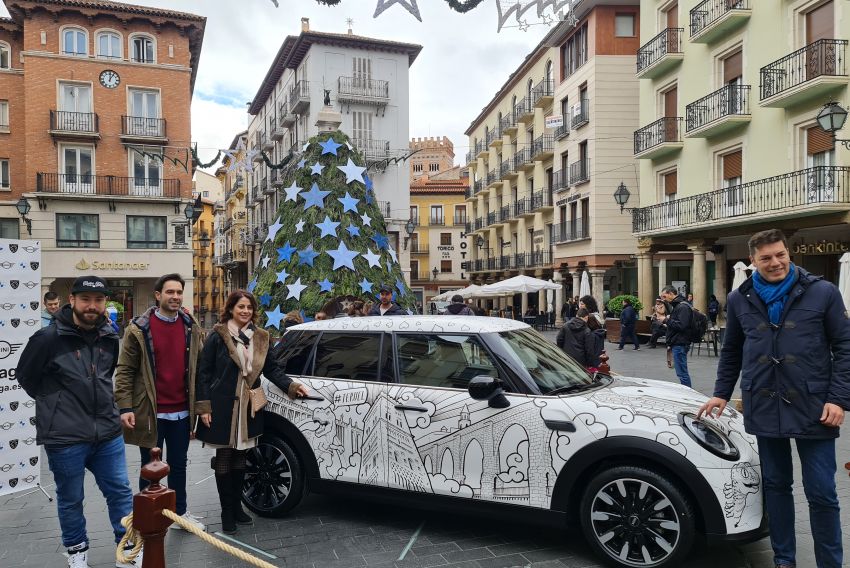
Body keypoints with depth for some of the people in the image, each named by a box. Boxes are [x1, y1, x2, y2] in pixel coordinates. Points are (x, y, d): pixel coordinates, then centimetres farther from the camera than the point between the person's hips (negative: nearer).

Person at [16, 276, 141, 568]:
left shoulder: (110, 338, 2)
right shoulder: (48, 338, -14)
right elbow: (25, 376, 0)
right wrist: (55, 404, 8)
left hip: (108, 432, 4)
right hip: (65, 437, -4)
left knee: (121, 492, 11)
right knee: (70, 499, 13)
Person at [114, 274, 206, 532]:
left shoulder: (191, 327, 6)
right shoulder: (139, 329, -6)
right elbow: (124, 371, -6)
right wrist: (125, 408, -13)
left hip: (182, 412, 4)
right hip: (150, 412, -3)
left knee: (178, 464, 15)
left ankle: (180, 512, 29)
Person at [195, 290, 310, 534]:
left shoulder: (260, 337, 6)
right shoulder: (217, 336, -8)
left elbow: (271, 368, 9)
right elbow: (204, 373, -8)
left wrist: (291, 386, -5)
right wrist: (204, 406, -13)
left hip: (248, 408, 4)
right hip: (223, 407, -4)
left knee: (240, 457, 15)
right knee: (224, 458, 6)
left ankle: (236, 506, 29)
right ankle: (227, 512, 18)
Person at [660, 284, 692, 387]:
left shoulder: (683, 307, -13)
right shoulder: (676, 305, 20)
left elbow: (681, 325, -23)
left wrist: (667, 320, -14)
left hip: (680, 345, -10)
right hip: (677, 344, 10)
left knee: (682, 373, -8)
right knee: (682, 372, 12)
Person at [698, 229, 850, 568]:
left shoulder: (822, 293, -3)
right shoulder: (739, 300, 5)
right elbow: (731, 352, 16)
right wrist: (722, 393, 12)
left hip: (813, 408, -3)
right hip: (764, 409, 3)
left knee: (821, 493, 3)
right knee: (775, 485, 14)